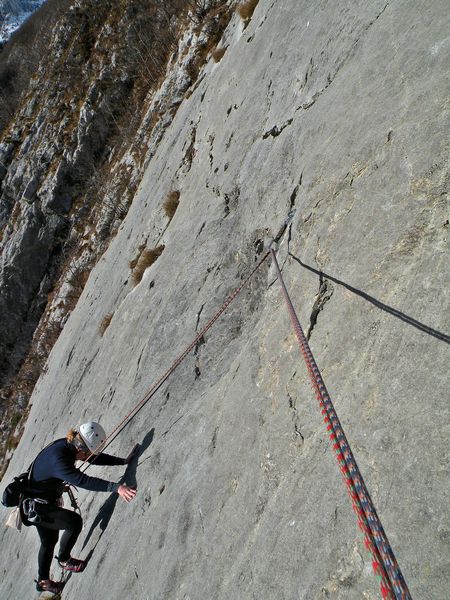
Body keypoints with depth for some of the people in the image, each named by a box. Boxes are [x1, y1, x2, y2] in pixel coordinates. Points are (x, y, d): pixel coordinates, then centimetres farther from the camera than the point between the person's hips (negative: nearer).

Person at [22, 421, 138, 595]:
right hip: (36, 508, -9)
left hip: (40, 504, 9)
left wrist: (123, 461, -12)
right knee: (75, 522, -13)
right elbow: (83, 480, -48)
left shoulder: (67, 445, -12)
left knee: (49, 541, 25)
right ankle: (64, 560, 14)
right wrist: (116, 487, -53)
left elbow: (96, 457, -4)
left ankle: (43, 581, 46)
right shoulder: (57, 459, -38)